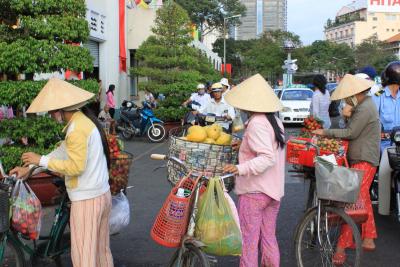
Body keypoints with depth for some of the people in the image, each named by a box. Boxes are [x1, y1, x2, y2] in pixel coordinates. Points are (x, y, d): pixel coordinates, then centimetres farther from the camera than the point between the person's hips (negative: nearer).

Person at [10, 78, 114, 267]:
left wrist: (41, 160, -14)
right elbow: (62, 153, 15)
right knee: (101, 247, 18)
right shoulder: (85, 120, 11)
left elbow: (76, 167, -23)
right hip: (102, 195, 9)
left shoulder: (77, 128, -20)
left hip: (86, 200, -9)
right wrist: (28, 169, 13)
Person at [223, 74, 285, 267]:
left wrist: (241, 168, -34)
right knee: (269, 238, 16)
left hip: (254, 191, -9)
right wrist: (246, 146, 15)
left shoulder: (256, 123, -18)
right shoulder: (275, 121, 9)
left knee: (249, 241, 1)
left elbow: (267, 158, -26)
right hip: (274, 190, 9)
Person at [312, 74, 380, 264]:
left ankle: (342, 246, -14)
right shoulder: (364, 105, 15)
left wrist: (326, 132, -13)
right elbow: (353, 130, 16)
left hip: (364, 161, -11)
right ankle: (368, 239, 31)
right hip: (361, 159, 11)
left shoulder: (365, 109, -18)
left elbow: (351, 132, -20)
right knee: (363, 199, 19)